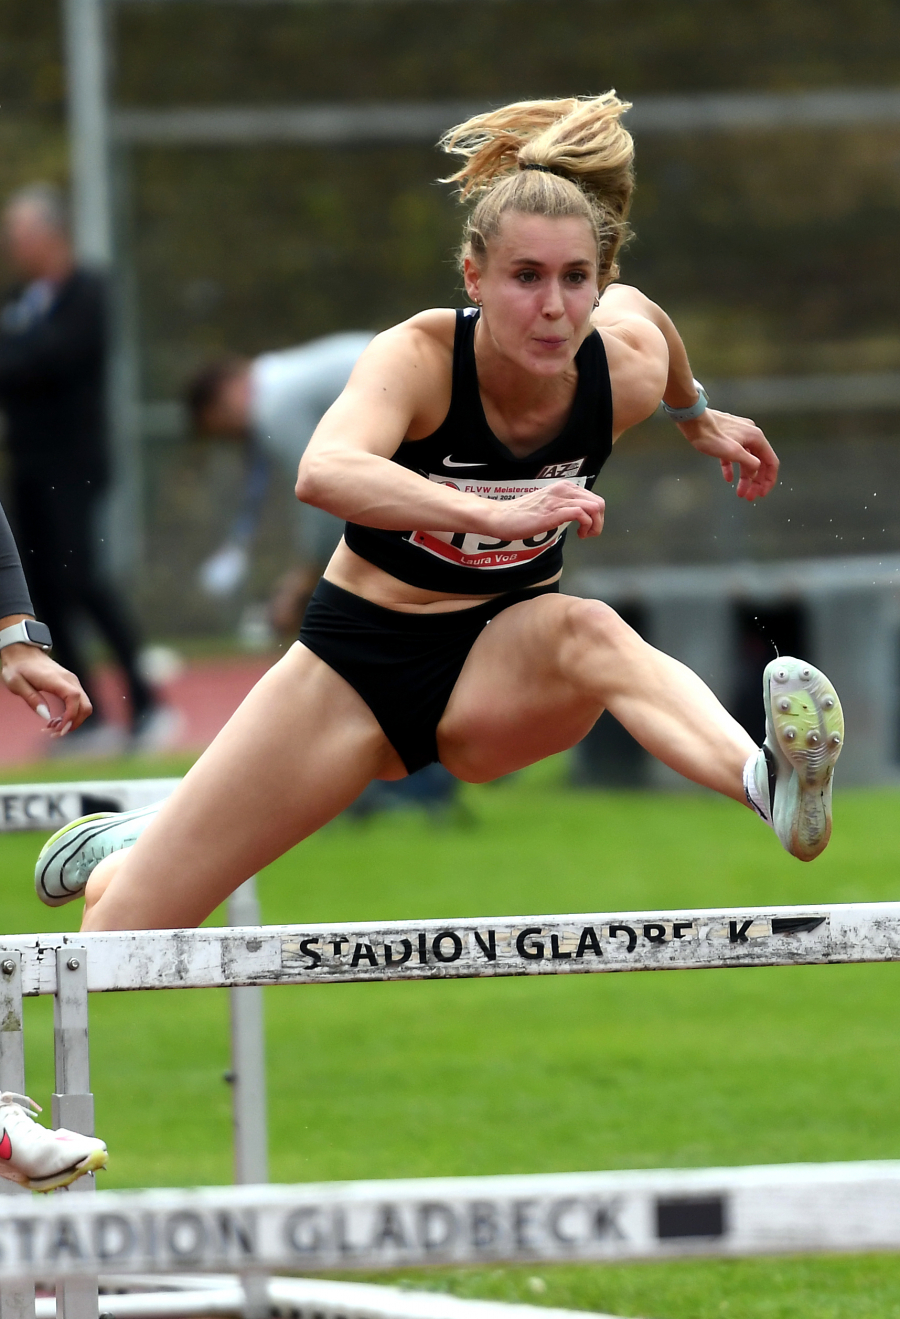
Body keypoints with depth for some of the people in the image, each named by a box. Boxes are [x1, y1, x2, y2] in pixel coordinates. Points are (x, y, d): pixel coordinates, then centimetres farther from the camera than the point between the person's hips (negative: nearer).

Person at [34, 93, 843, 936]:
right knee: (126, 932, 0)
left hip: (502, 670, 1)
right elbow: (322, 472, -49)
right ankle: (125, 852, 38)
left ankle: (769, 782, -63)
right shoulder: (420, 357, -26)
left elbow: (635, 307, 13)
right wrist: (497, 513, -61)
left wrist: (696, 419, 29)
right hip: (358, 659, -1)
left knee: (587, 631, -38)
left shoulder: (627, 371, -15)